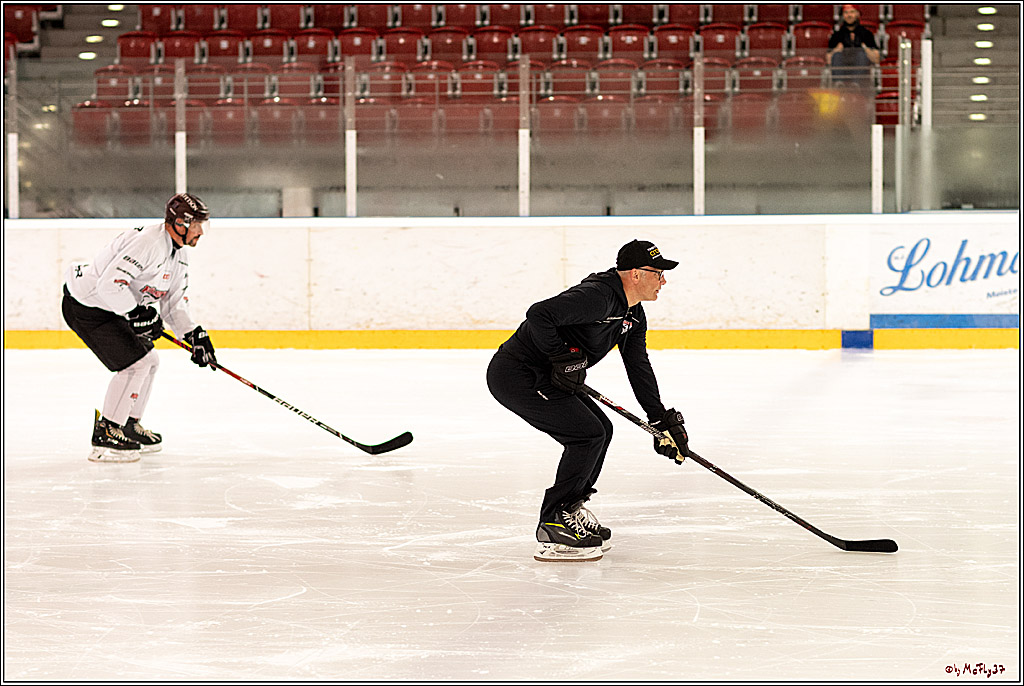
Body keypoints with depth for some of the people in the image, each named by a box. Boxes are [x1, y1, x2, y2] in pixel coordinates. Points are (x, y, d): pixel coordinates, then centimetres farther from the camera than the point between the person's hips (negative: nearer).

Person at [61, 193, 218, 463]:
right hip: (86, 306, -11)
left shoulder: (179, 253, 8)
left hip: (114, 306, 11)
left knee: (148, 360, 15)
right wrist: (137, 314, -25)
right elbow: (110, 282, -32)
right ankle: (105, 437, -10)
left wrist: (195, 335, 3)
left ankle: (129, 425, 29)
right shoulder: (149, 243, -25)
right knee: (135, 362, -15)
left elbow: (173, 301, 14)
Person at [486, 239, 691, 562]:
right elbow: (539, 315, -33)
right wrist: (564, 357, -24)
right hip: (516, 374, -10)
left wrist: (663, 420, 8)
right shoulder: (597, 296, -24)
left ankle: (570, 511, 23)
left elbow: (638, 367, 14)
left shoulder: (633, 314, 9)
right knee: (589, 434, -12)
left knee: (600, 430, 13)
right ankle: (553, 529, -8)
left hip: (543, 376, 10)